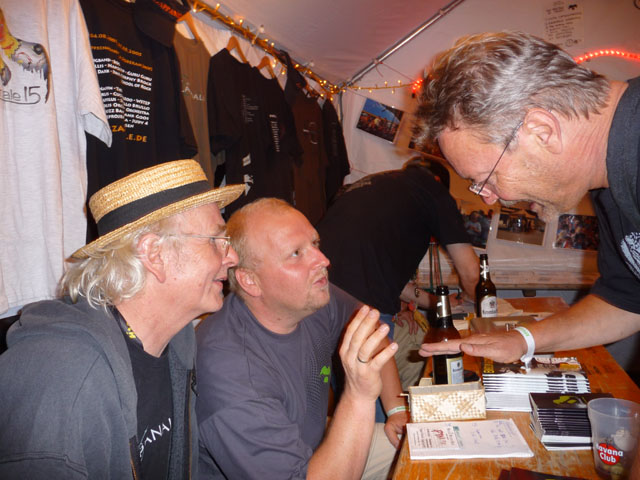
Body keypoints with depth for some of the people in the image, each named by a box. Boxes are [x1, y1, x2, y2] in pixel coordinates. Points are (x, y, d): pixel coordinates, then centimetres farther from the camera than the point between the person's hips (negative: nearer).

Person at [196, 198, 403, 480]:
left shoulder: (313, 294, -11)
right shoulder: (227, 370, -32)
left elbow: (370, 327, 8)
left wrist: (397, 408, 4)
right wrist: (359, 396, -40)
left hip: (317, 446, 7)